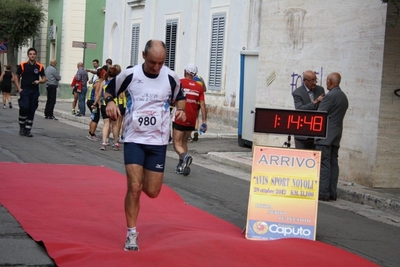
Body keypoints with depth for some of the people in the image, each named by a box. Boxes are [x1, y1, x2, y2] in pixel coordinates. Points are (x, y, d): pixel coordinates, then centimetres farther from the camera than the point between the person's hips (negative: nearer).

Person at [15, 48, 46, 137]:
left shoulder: (40, 67, 4)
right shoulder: (22, 65, 0)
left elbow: (44, 79, 10)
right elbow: (16, 77, 6)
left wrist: (39, 81, -12)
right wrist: (19, 88, -4)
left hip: (35, 91, 2)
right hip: (25, 90, -2)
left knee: (32, 111, 4)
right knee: (24, 108, -15)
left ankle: (28, 130, 12)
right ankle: (22, 127, 4)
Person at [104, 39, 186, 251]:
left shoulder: (171, 78, -3)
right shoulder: (129, 75, -7)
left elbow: (179, 96, 16)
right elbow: (109, 90, 8)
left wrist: (181, 109, -5)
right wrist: (110, 101, -13)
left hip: (158, 141, 2)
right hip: (134, 139, -2)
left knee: (152, 191, 3)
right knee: (134, 187, -12)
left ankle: (144, 180, 41)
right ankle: (131, 234, 3)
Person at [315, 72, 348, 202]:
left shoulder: (330, 96, -13)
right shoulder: (344, 97, 15)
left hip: (325, 134, -9)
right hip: (336, 135, 9)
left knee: (324, 163, -9)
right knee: (333, 163, 8)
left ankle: (323, 193, -10)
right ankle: (332, 193, 7)